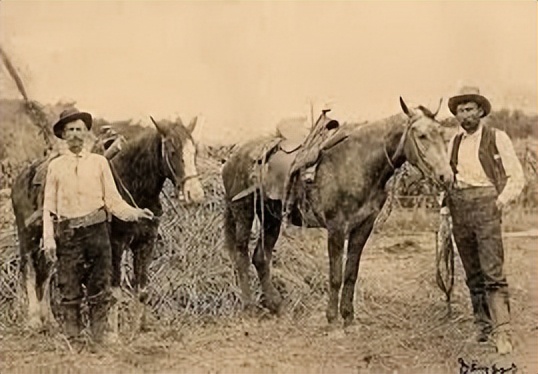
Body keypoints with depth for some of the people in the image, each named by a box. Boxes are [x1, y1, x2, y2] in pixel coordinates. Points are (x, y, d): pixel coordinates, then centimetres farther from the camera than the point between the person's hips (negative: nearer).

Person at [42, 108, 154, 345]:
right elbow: (49, 206, 5)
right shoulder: (55, 166, 6)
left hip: (96, 230, 0)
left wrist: (134, 213, -13)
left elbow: (113, 200, 4)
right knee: (69, 290, 4)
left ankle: (100, 340, 10)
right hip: (68, 234, 0)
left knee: (99, 289, 2)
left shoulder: (99, 162, 6)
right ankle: (72, 340, 13)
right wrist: (48, 238, -5)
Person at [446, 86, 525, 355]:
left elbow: (516, 177, 0)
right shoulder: (453, 143, 16)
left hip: (486, 204, -5)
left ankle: (502, 332, -15)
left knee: (493, 271, -13)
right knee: (473, 274, 9)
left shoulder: (497, 138, 3)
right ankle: (483, 325, 18)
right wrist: (445, 201, 4)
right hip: (459, 209, 5)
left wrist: (502, 201, -12)